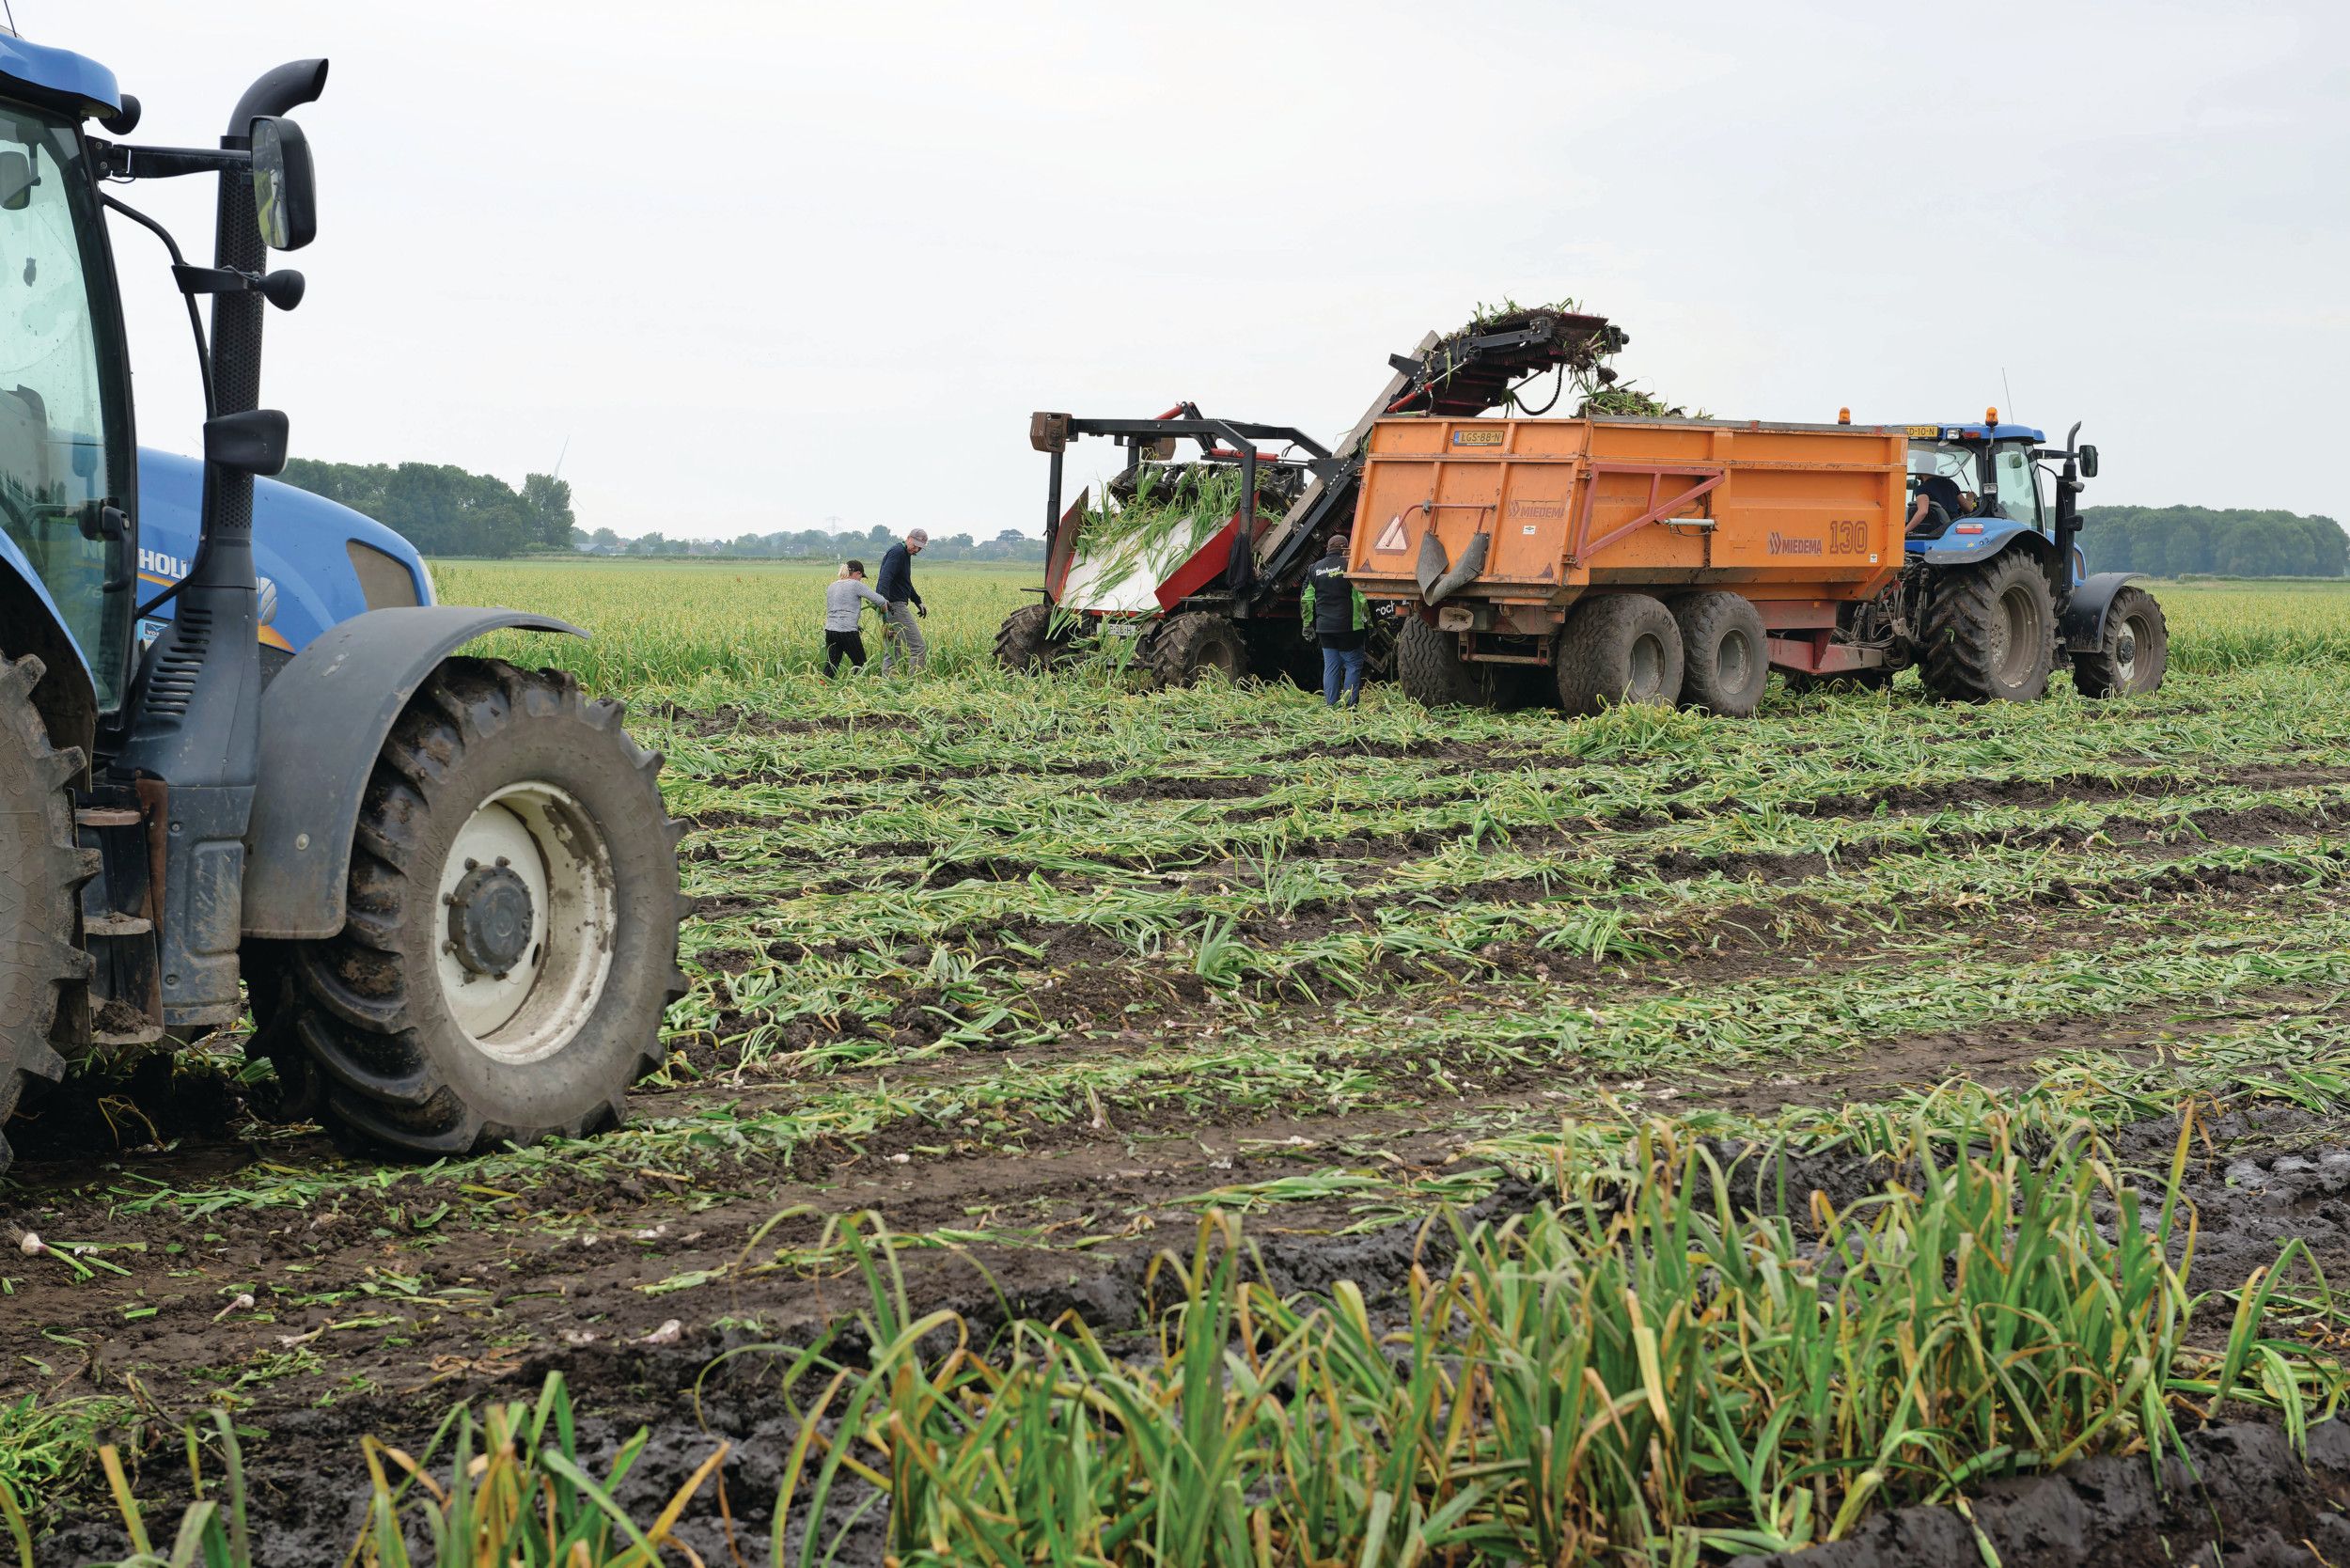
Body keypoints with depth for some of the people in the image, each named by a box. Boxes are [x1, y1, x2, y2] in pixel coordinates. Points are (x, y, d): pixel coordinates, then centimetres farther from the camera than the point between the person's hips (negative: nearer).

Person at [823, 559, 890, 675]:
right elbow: (880, 601, -7)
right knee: (861, 665, 9)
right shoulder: (856, 585, -5)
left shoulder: (831, 587, 15)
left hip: (830, 630, 6)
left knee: (830, 670, 3)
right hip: (848, 632, -6)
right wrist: (885, 610, 15)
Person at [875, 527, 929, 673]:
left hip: (893, 606, 11)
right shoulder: (897, 552, -12)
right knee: (918, 648, -10)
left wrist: (918, 602, 35)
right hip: (895, 606, -11)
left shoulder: (904, 554, 21)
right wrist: (884, 599, -42)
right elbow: (885, 577, -28)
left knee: (891, 651, 11)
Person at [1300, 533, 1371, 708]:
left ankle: (1331, 705, 8)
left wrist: (1308, 624, 17)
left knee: (1330, 667, 9)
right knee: (1353, 665, 2)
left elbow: (1306, 600, 11)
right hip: (1349, 627, -5)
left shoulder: (1315, 569, 9)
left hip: (1324, 628, 5)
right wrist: (1368, 621, -2)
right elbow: (1363, 598, -9)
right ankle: (1350, 705, -3)